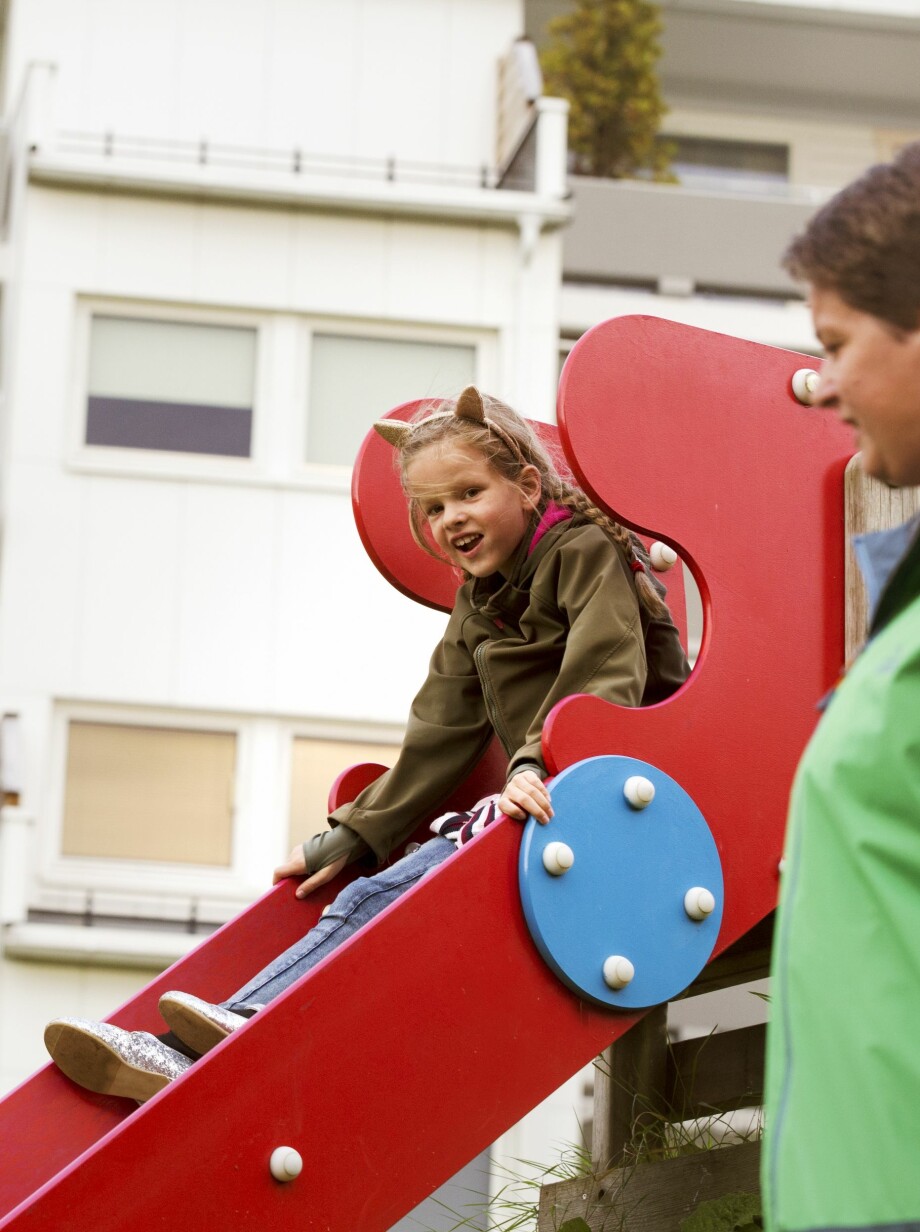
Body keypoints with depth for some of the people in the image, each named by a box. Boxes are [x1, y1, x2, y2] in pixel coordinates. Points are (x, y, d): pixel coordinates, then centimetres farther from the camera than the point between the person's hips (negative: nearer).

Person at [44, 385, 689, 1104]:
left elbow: (604, 678, -21)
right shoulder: (478, 609, 19)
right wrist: (356, 837, 14)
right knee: (374, 897, -10)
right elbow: (442, 736, 19)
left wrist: (541, 766, -37)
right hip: (542, 797, 8)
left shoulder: (585, 553, -6)